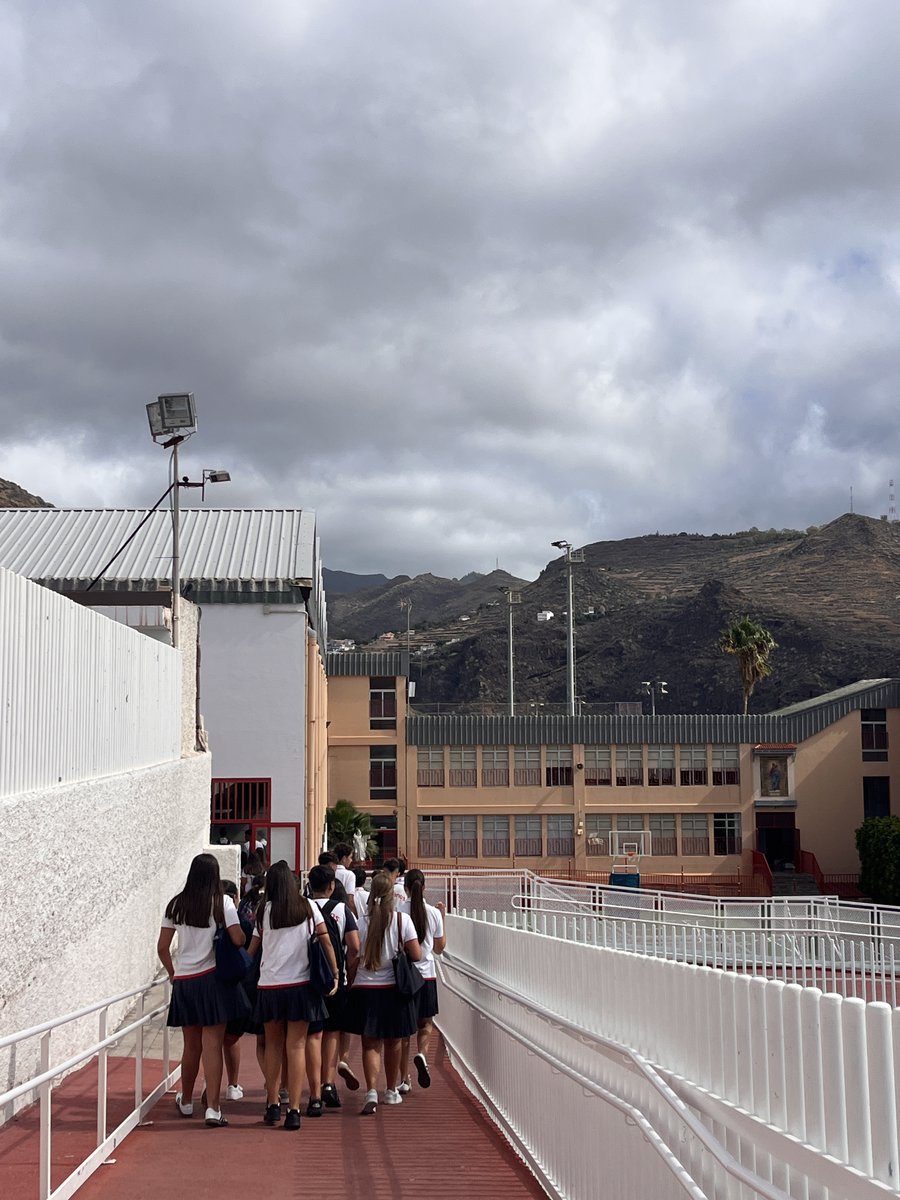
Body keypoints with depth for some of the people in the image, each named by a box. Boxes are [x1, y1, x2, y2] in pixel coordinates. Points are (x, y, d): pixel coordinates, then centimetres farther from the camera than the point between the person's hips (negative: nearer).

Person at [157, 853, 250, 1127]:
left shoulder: (176, 905, 4)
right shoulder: (222, 902, -7)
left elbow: (162, 947, 5)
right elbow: (238, 939, -12)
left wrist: (172, 971, 19)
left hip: (184, 981, 3)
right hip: (213, 978, -3)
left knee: (191, 1045, 18)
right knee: (212, 1045, -2)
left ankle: (186, 1101, 32)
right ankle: (213, 1108, -5)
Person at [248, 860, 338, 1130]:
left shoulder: (265, 911, 2)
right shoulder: (308, 908, 2)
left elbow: (251, 950, 5)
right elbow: (326, 942, 0)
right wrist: (334, 974, 6)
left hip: (268, 986, 1)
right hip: (300, 985, 0)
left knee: (273, 1045, 14)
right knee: (296, 1046, 1)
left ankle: (273, 1104, 15)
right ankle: (293, 1110, -4)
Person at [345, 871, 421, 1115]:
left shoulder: (360, 920, -8)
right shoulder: (402, 919, -8)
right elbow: (416, 956, -9)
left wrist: (350, 983, 8)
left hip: (365, 988, -1)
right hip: (394, 988, 1)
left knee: (370, 1044, 3)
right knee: (393, 1043, 18)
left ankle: (371, 1091, -15)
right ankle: (391, 1091, 31)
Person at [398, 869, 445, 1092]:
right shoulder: (433, 913, -2)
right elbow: (439, 948, 9)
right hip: (426, 974, 1)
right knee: (426, 1023, 15)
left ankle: (403, 1079, 9)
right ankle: (422, 1054, -15)